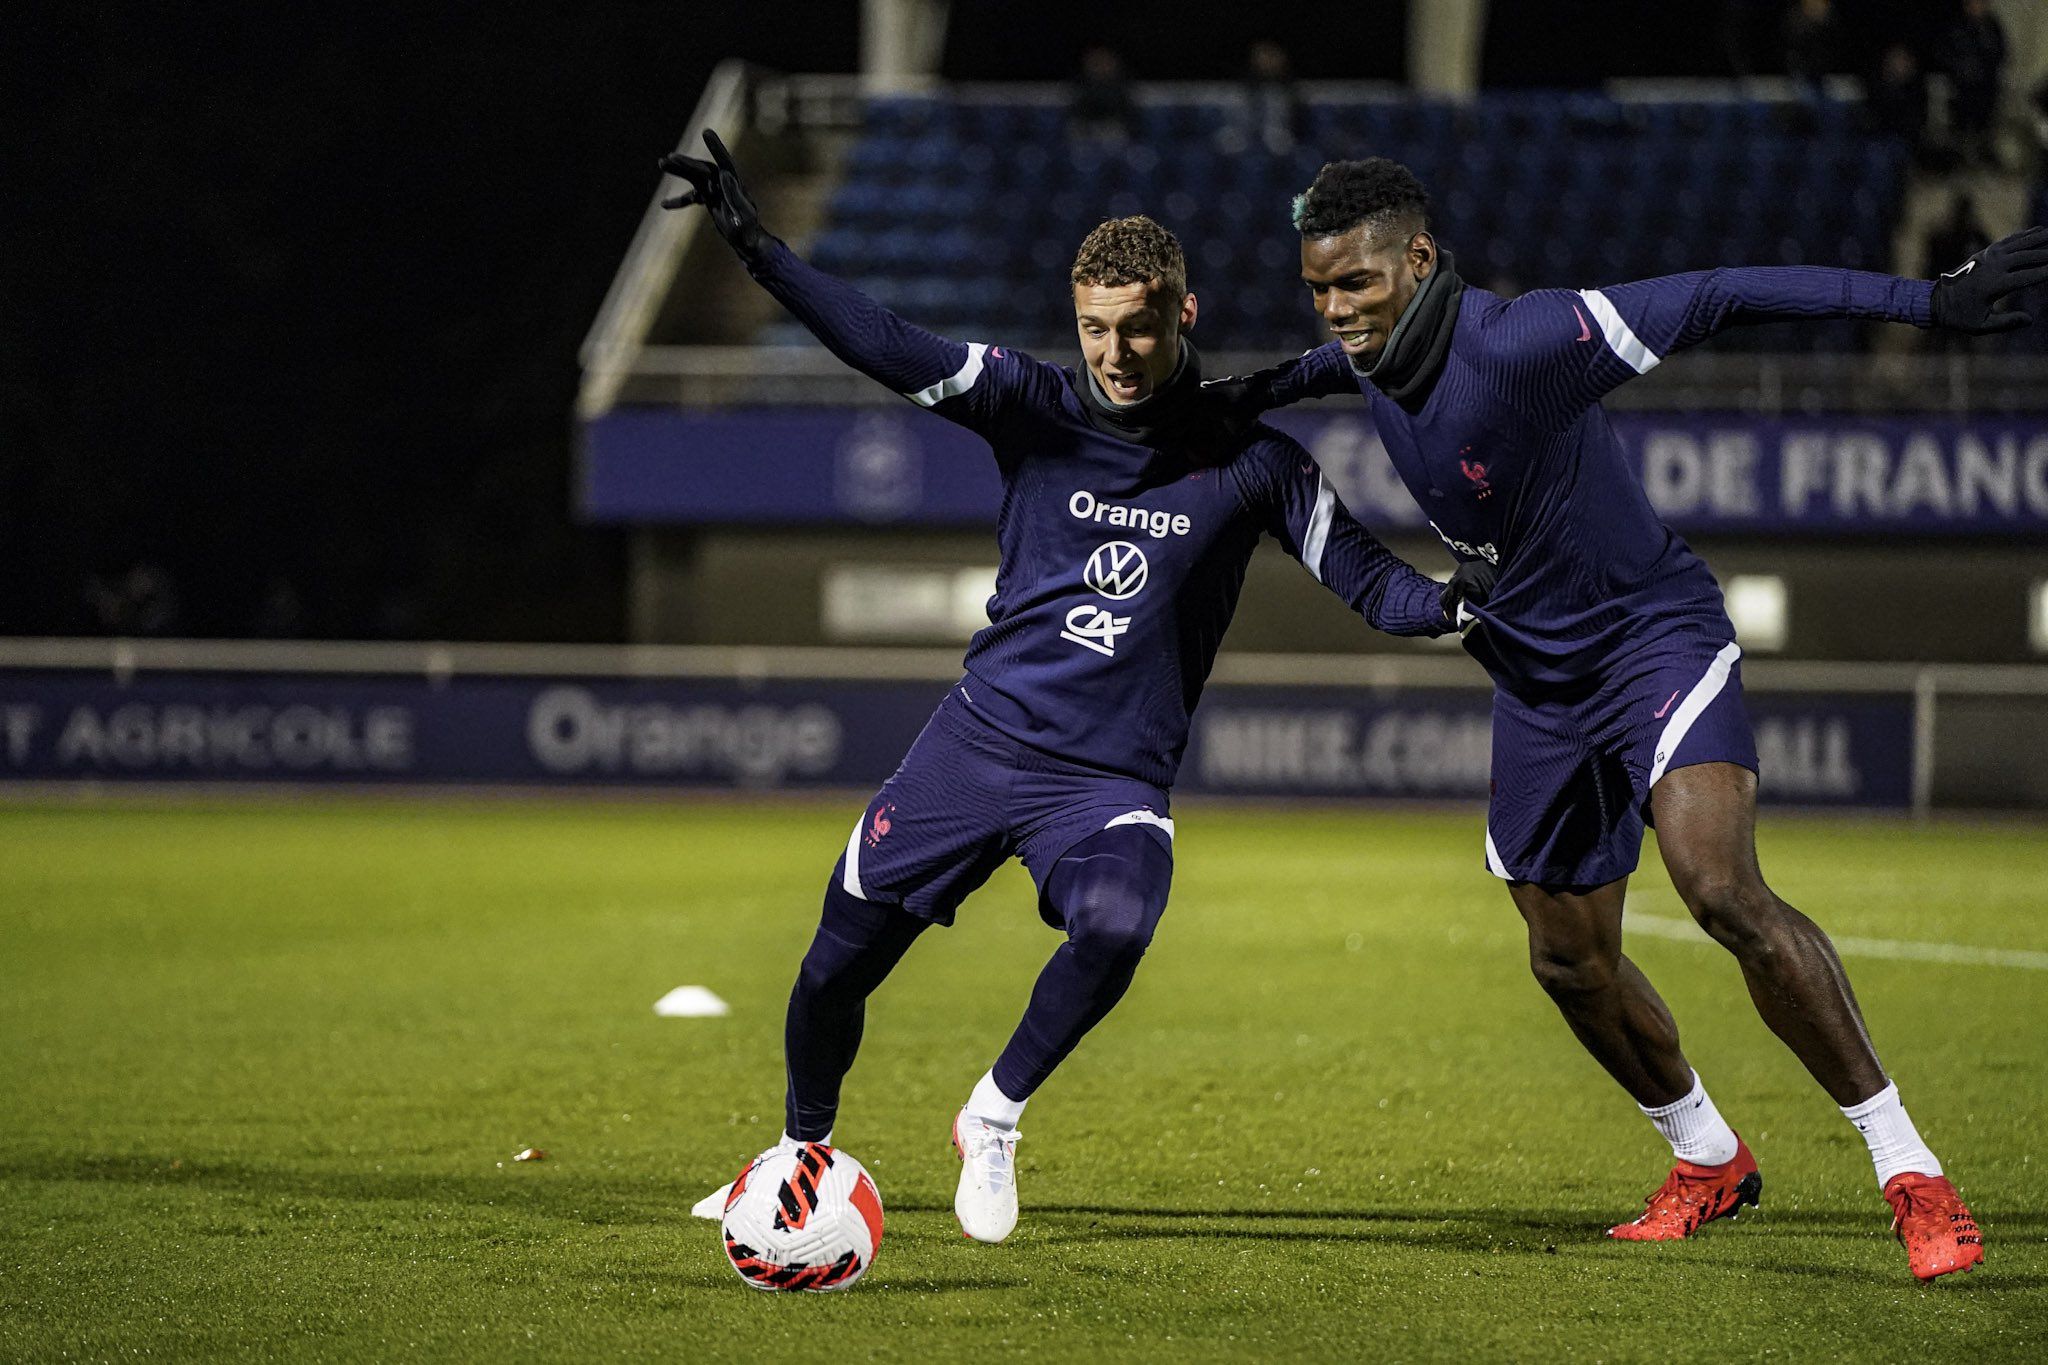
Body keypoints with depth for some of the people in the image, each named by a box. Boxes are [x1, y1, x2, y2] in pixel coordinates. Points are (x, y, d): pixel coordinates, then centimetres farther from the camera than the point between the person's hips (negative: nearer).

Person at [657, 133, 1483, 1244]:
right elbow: (888, 350, -11)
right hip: (980, 737, 2)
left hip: (1114, 777, -2)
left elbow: (1364, 578, 0)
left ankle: (994, 1120, -7)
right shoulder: (1036, 407, -2)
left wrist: (1454, 602, -23)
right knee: (836, 967, 3)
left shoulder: (1249, 462, -3)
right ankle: (802, 1153, 32)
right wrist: (754, 248, -23)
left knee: (1114, 928, -32)